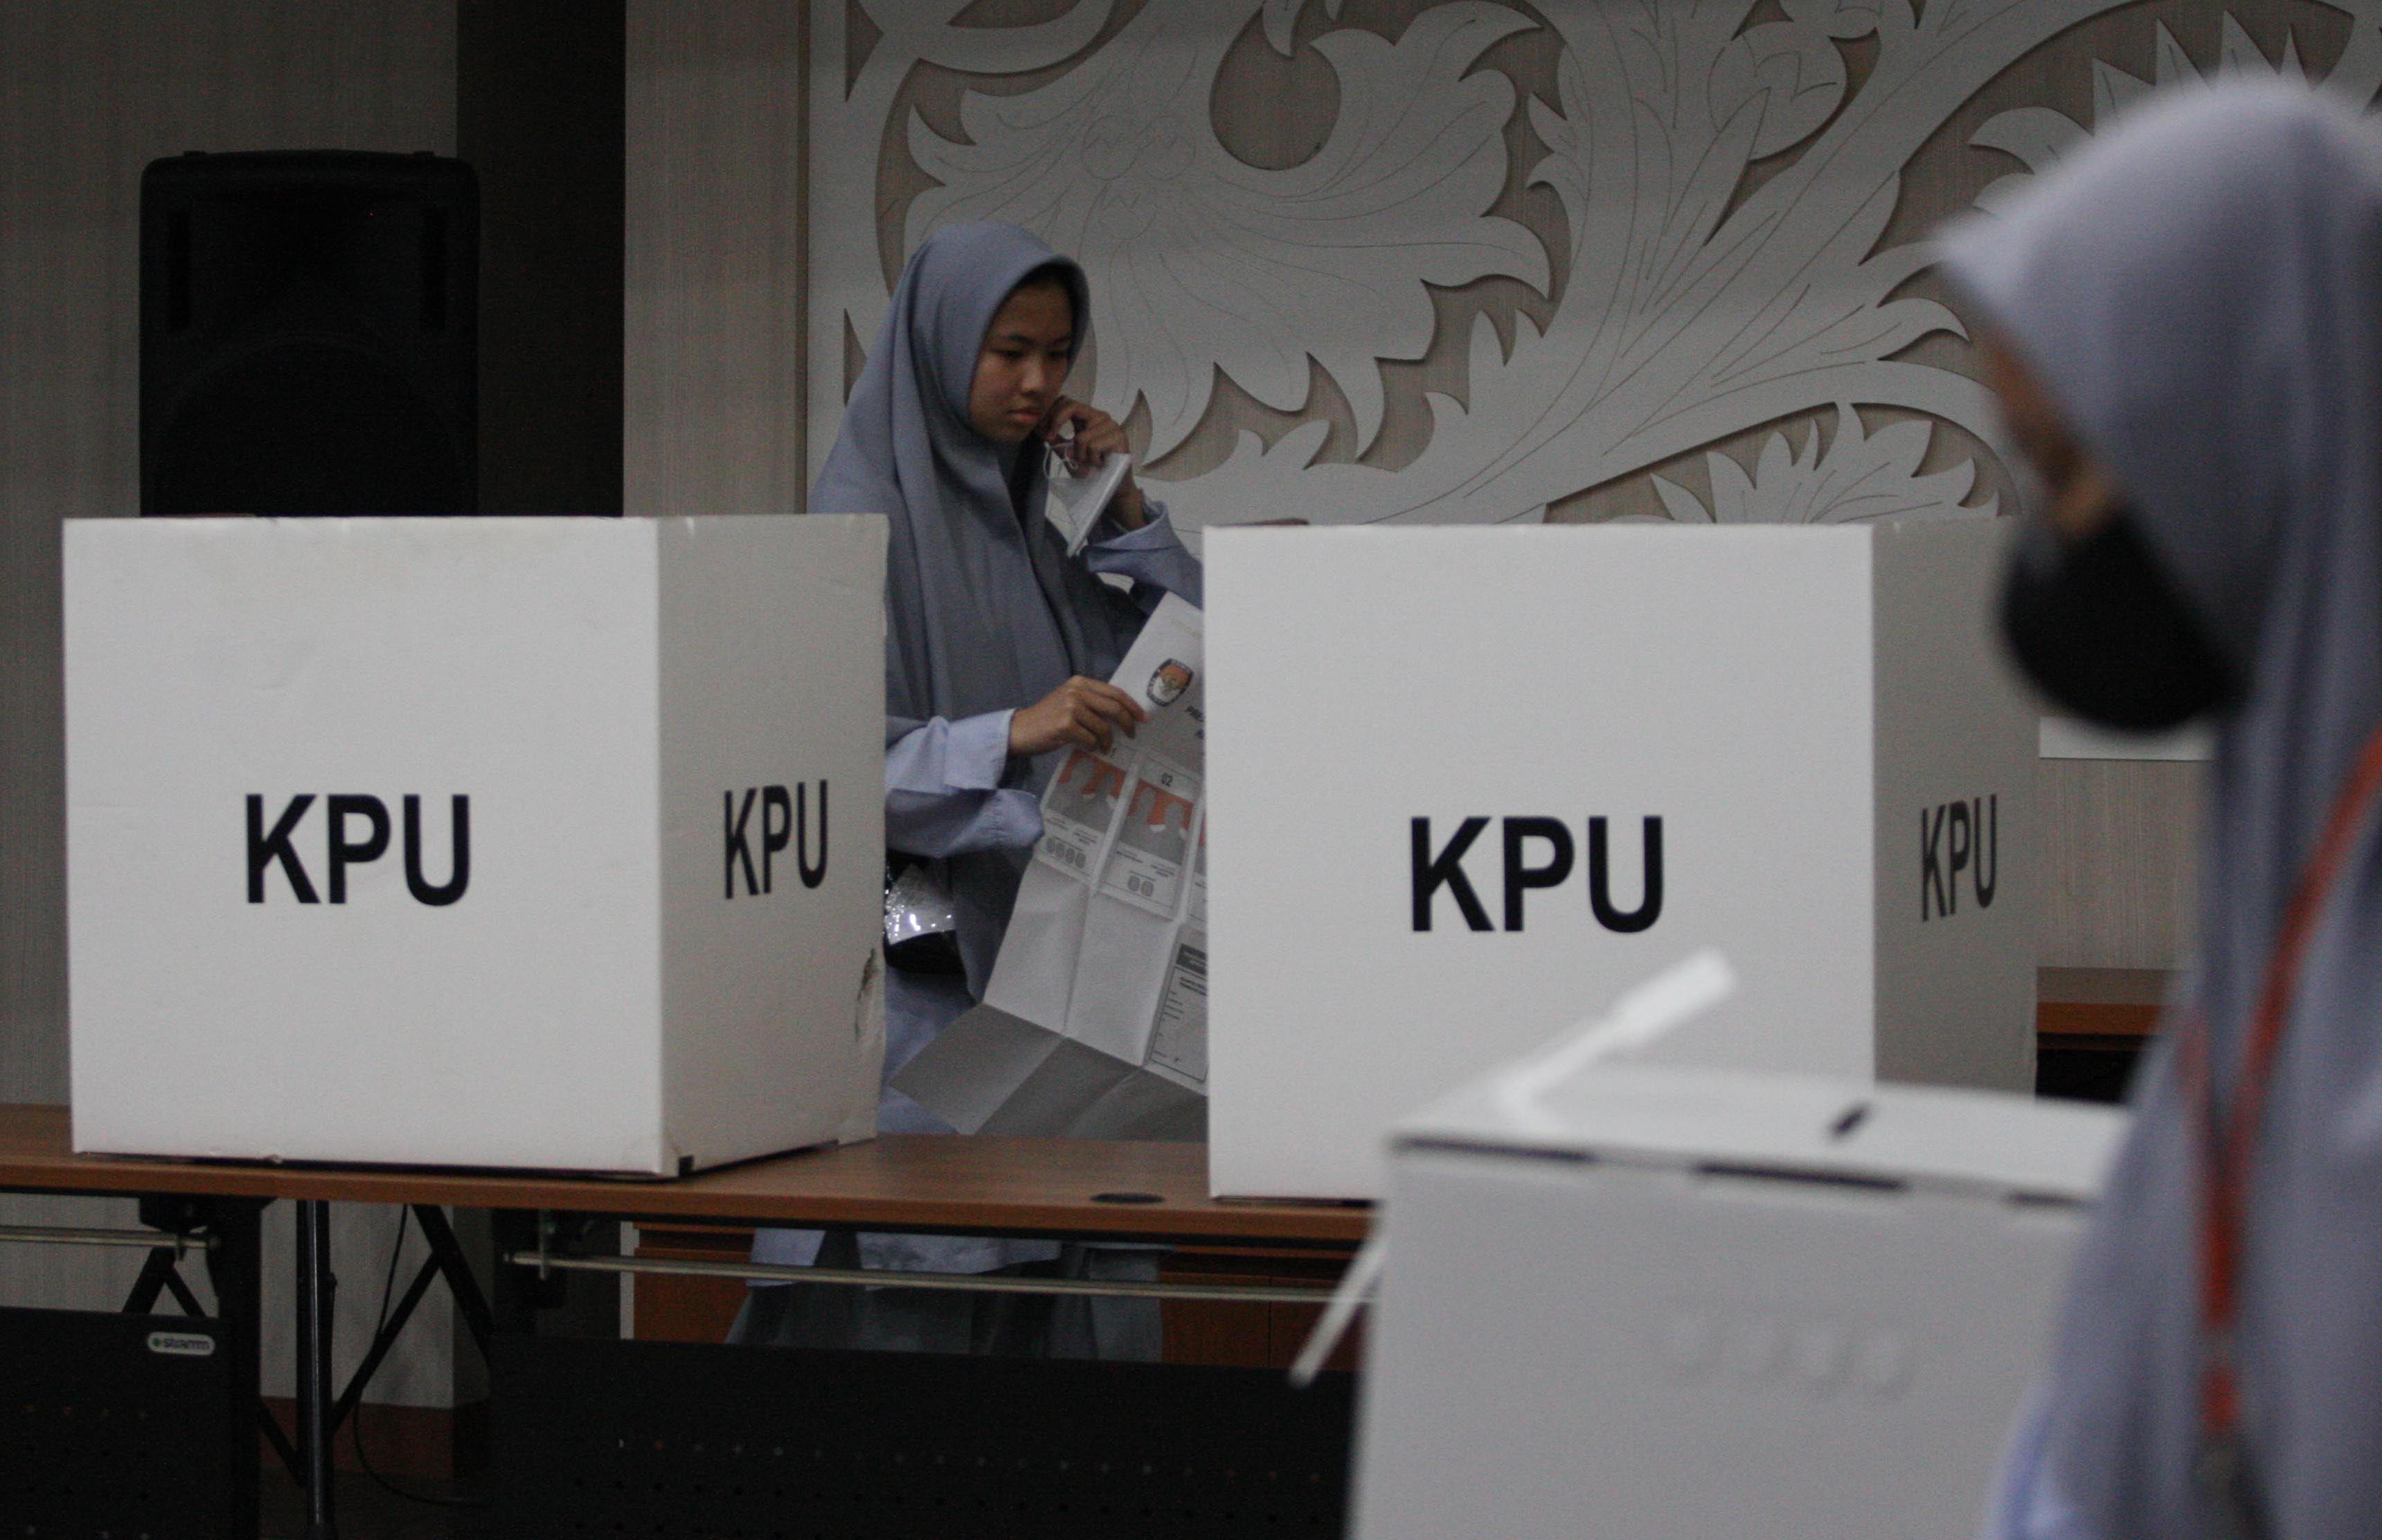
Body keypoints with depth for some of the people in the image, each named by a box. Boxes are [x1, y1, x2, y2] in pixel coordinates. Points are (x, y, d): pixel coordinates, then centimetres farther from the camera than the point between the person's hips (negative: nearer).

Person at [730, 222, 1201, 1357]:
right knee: (918, 1310, -9)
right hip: (927, 969, -6)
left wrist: (1129, 515, 6)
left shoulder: (1047, 509, 15)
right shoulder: (867, 520, -5)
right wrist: (1010, 736, -29)